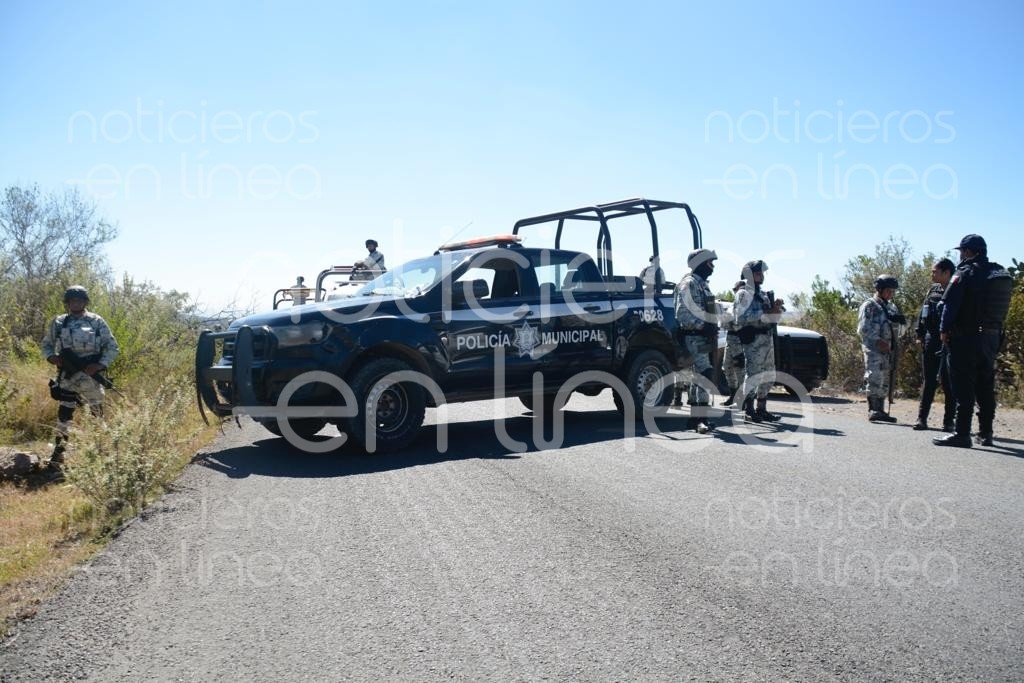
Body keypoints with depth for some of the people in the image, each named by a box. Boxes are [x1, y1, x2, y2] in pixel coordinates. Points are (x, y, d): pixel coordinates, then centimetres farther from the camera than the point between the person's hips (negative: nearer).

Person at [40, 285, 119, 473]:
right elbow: (46, 344, 17)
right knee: (64, 413, 0)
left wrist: (100, 365, -12)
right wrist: (51, 356, -5)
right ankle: (58, 454, 8)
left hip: (91, 374, -1)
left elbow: (112, 347, 2)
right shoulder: (58, 323, 7)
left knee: (97, 413, 7)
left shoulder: (97, 322, 2)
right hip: (67, 376, 1)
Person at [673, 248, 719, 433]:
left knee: (698, 377, 12)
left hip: (704, 337, 10)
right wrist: (703, 326, -24)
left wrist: (712, 329, 16)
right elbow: (682, 313, -20)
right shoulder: (689, 283, -11)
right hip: (694, 337, -10)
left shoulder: (702, 284, 21)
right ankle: (702, 418, -21)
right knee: (705, 374, -18)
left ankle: (695, 417, 19)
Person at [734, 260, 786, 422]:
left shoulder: (764, 294, 20)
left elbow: (773, 319, 22)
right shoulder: (744, 294, -5)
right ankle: (748, 411, -2)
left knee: (768, 376, 10)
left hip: (767, 337, 9)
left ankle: (761, 409, 18)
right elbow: (743, 317, -19)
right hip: (753, 339, -9)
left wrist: (776, 308, 1)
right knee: (753, 374, -8)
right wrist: (766, 312, -21)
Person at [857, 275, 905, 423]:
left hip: (889, 349, 7)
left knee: (885, 382, 8)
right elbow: (863, 328, -10)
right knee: (875, 379, -15)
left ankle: (880, 410, 12)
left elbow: (897, 330, 21)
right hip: (873, 348, -7)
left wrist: (897, 321, -2)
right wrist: (878, 341, -19)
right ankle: (873, 410, -15)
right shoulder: (869, 305, -2)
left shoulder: (892, 307, 20)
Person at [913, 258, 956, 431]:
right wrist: (919, 335, 10)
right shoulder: (933, 290, 12)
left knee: (948, 382, -2)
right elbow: (923, 313, 15)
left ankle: (948, 421, 6)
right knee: (928, 381, 8)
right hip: (930, 340, 5)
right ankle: (922, 418, 11)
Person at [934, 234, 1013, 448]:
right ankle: (985, 433, 20)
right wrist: (994, 329, 14)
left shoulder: (965, 273, -11)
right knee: (985, 387, 14)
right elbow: (1003, 308, 12)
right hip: (992, 337, 7)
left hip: (966, 338, -7)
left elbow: (950, 303, -14)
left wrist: (944, 330, -6)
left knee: (964, 387, -6)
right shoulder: (1002, 274, 11)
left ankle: (961, 434, -7)